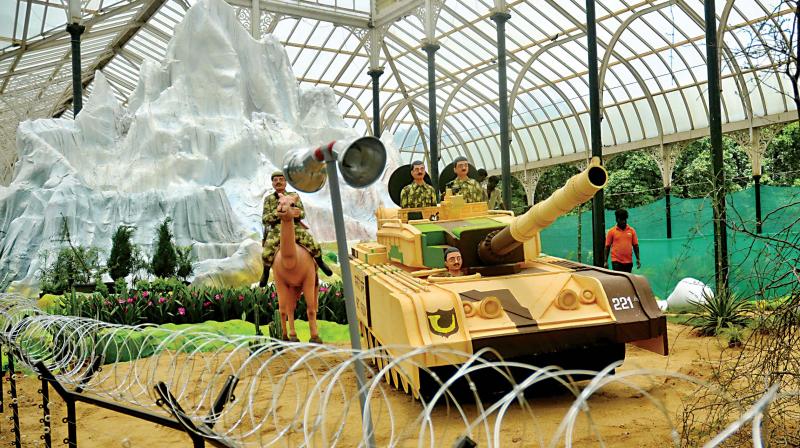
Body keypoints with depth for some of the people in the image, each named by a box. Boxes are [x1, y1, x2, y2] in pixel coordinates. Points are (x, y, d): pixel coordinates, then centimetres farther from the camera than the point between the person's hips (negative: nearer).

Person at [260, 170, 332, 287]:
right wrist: (278, 212, -18)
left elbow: (302, 214, 4)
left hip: (295, 228, 1)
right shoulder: (268, 199, 6)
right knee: (266, 254, -24)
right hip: (277, 230, -1)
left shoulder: (294, 196, 7)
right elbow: (264, 219, -1)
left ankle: (320, 262, 18)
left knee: (314, 246, -15)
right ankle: (266, 272, 7)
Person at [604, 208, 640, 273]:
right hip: (616, 261, -3)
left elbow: (635, 245, 9)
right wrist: (605, 261, -2)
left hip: (628, 262, 3)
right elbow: (607, 247, 2)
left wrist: (638, 259, 3)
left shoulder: (632, 231, 6)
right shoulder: (612, 231, 0)